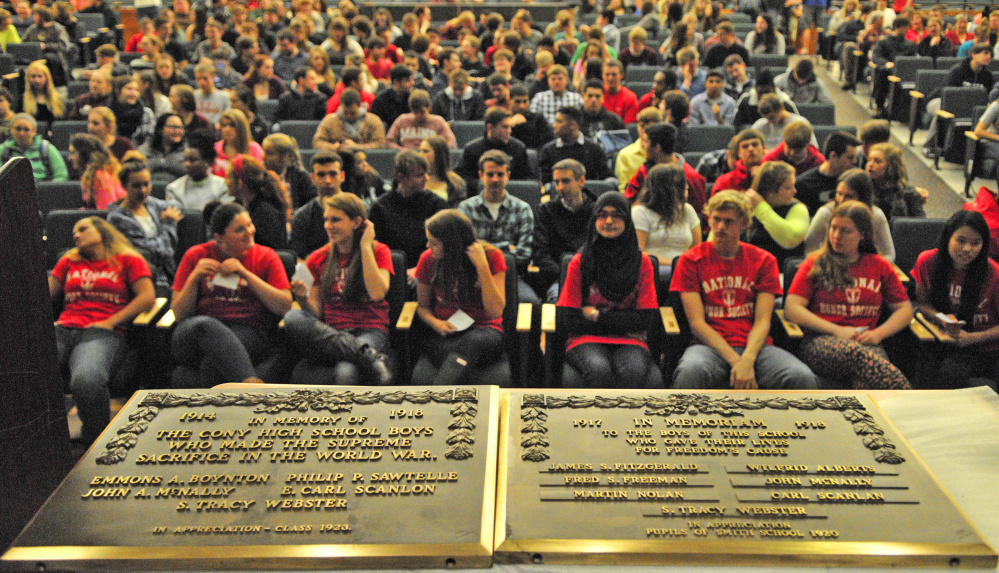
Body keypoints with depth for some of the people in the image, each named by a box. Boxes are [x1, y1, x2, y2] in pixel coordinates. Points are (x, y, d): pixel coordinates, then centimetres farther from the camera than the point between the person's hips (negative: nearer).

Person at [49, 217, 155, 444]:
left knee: (85, 380, -40)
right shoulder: (69, 262, 33)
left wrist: (111, 322, -3)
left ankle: (97, 443, -17)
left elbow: (148, 297, 4)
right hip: (63, 329, 4)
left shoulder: (128, 260, 18)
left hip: (103, 333, -4)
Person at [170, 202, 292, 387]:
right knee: (204, 325, -39)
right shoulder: (196, 256, 13)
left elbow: (285, 306, 0)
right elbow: (179, 314, 11)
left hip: (249, 333, 0)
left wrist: (246, 273, -4)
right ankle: (252, 383, -47)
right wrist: (194, 278, -5)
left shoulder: (266, 257, 12)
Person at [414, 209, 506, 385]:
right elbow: (423, 306, 15)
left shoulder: (491, 256, -4)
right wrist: (435, 323, -9)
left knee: (471, 343, -41)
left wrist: (482, 266, -20)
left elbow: (496, 311, -12)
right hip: (444, 336, 2)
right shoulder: (429, 259, 3)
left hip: (483, 331, -2)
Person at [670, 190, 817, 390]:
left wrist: (747, 360, -17)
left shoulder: (764, 260, 13)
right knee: (690, 372, -39)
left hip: (754, 346, 2)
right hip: (710, 346, -2)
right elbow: (697, 322, -2)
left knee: (803, 378, -29)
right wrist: (735, 360, -15)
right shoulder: (691, 260, 7)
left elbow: (762, 321, 3)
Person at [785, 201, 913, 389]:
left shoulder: (879, 266, 22)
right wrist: (837, 330, -5)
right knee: (859, 354, -41)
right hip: (820, 342, -2)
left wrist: (878, 333, 1)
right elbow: (792, 308, 3)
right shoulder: (815, 264, 15)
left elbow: (905, 309, 20)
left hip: (867, 344, 3)